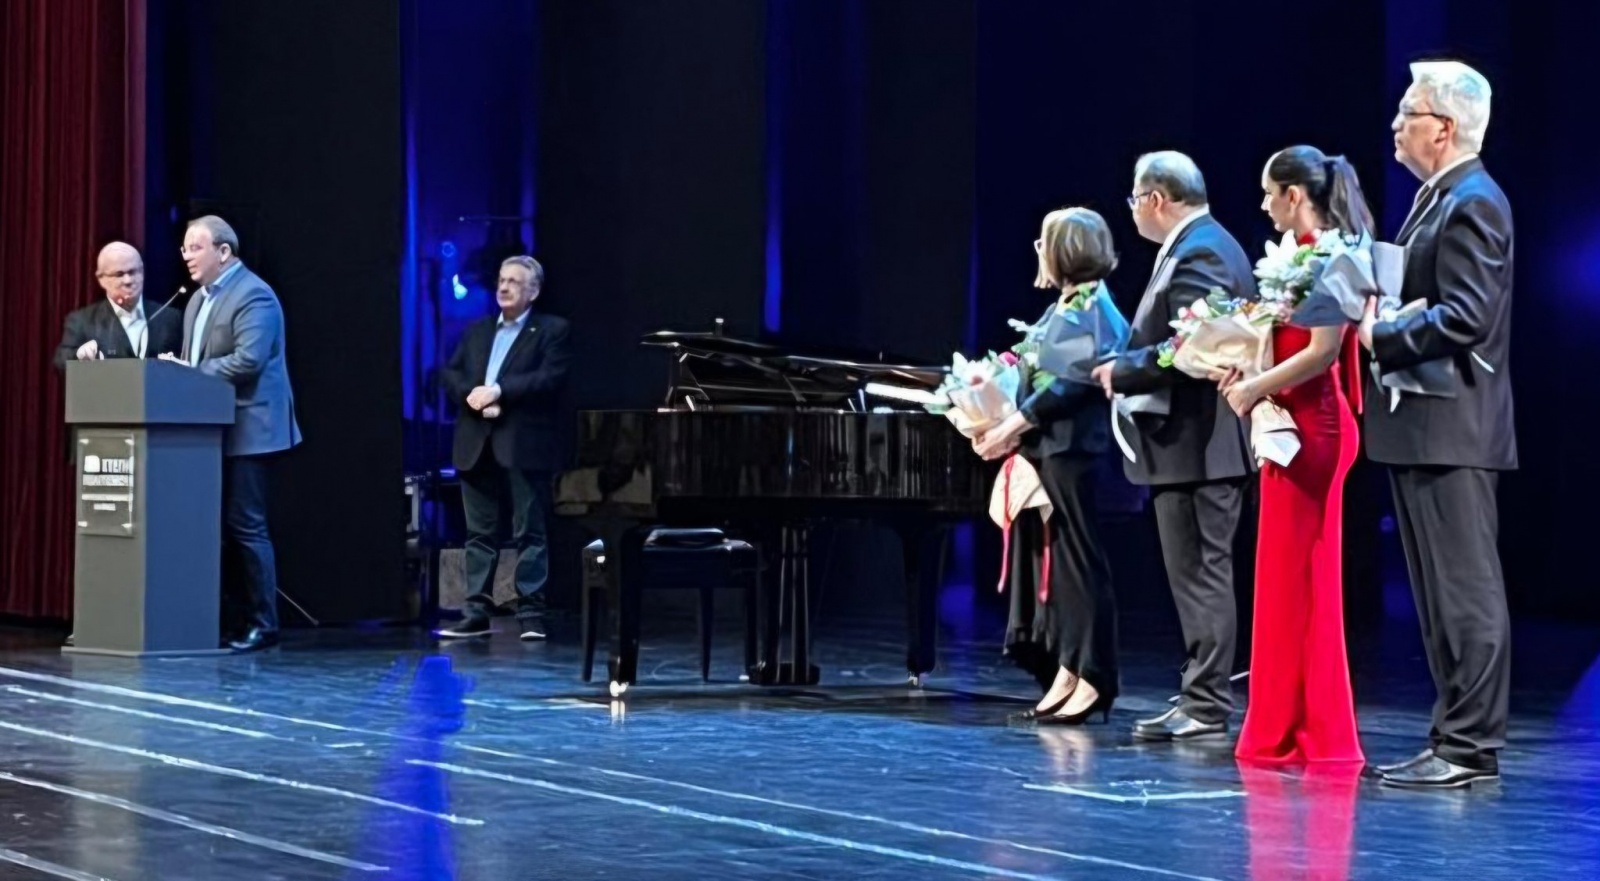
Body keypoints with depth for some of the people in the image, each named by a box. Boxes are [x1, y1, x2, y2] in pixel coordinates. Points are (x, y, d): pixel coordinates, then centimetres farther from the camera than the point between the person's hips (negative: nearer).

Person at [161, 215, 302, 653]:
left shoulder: (253, 295, -12)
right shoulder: (198, 299, 18)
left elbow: (248, 360, -24)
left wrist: (189, 372, -19)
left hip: (246, 429, -9)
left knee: (245, 525, -7)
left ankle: (263, 624, -1)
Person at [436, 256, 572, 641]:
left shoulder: (552, 330, 2)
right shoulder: (476, 331, 19)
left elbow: (552, 378, -12)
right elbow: (450, 374, 11)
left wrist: (499, 391, -17)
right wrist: (471, 394, -11)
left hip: (524, 443, -5)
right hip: (477, 444, 5)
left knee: (529, 532, -2)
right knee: (479, 533, 6)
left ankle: (531, 614, 0)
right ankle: (477, 612, 9)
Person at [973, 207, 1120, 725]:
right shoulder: (1064, 307, 17)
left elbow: (1073, 382, -19)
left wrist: (1014, 426, -16)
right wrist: (1011, 430, 4)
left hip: (1072, 453, -9)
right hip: (1045, 450, 9)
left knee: (1079, 562, -5)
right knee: (1049, 560, 9)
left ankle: (1092, 680, -1)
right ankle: (1064, 673, 13)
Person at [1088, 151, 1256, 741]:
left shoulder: (1197, 255, -16)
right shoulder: (1205, 245, 18)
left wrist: (1121, 372, -15)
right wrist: (1126, 364, 9)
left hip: (1195, 442, -11)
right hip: (1202, 440, 11)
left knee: (1200, 575, -6)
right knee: (1199, 575, 13)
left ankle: (1206, 708, -3)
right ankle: (1202, 698, 19)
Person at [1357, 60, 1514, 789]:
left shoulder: (1473, 203, -13)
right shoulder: (1436, 200, 18)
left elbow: (1465, 316, -22)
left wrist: (1378, 338, -18)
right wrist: (1371, 314, 5)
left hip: (1452, 427, -10)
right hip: (1421, 427, 10)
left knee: (1466, 591, -7)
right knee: (1441, 593, 12)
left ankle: (1470, 747, -5)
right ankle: (1455, 737, 17)